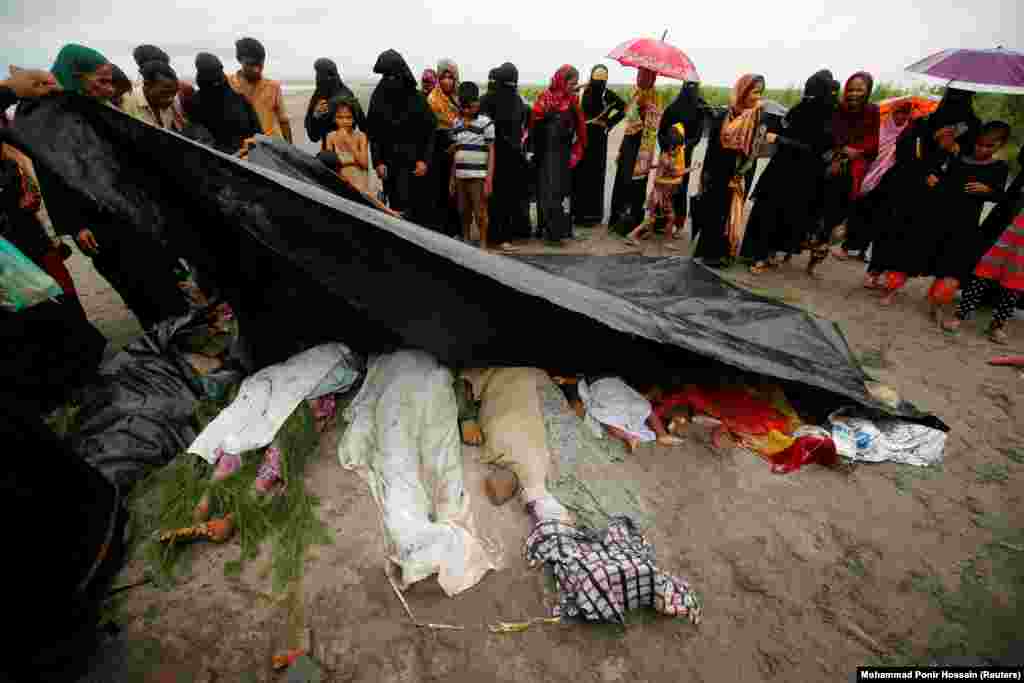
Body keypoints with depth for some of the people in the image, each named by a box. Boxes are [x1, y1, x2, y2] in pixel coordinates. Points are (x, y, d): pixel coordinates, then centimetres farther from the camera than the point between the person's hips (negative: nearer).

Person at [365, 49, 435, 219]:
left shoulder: (417, 98, 0)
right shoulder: (378, 98, 5)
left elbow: (430, 130, 0)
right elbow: (372, 133, 7)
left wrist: (424, 160, -8)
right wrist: (378, 162, 0)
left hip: (415, 162, -1)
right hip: (390, 162, 2)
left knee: (419, 205, -5)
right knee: (397, 206, -1)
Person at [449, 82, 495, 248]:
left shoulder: (485, 123, -2)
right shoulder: (457, 123, 13)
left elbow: (491, 152, -5)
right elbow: (456, 153, 17)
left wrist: (489, 179, -12)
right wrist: (452, 177, 13)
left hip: (478, 176, -5)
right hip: (460, 176, 5)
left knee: (480, 213, -1)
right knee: (463, 212, 12)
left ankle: (483, 244, 11)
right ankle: (465, 241, 27)